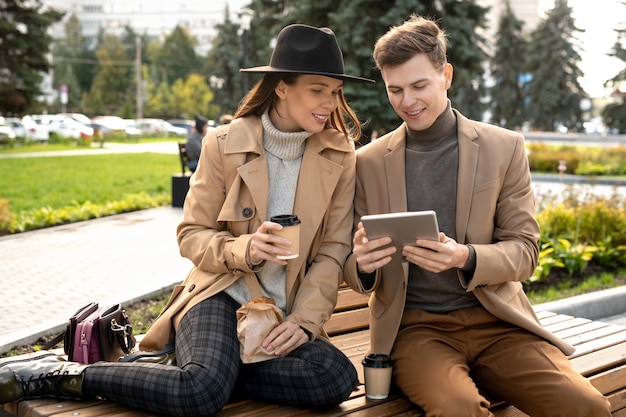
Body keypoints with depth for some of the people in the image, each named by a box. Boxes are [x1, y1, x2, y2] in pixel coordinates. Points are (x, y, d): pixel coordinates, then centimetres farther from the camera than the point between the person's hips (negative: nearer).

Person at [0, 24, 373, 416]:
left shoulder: (340, 156, 0)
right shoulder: (224, 144, -5)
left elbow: (334, 249, 0)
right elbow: (192, 234, -1)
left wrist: (304, 321, -13)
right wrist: (242, 250, -22)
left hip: (283, 312, 4)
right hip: (220, 294, -3)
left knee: (337, 378, -27)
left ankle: (193, 364, -11)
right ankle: (56, 375, -12)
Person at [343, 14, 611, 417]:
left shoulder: (505, 148, 4)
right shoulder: (368, 162, 5)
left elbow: (524, 251, 2)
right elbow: (355, 273, 8)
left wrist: (465, 258, -19)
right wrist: (362, 263, -18)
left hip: (496, 321, 2)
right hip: (413, 325, -1)